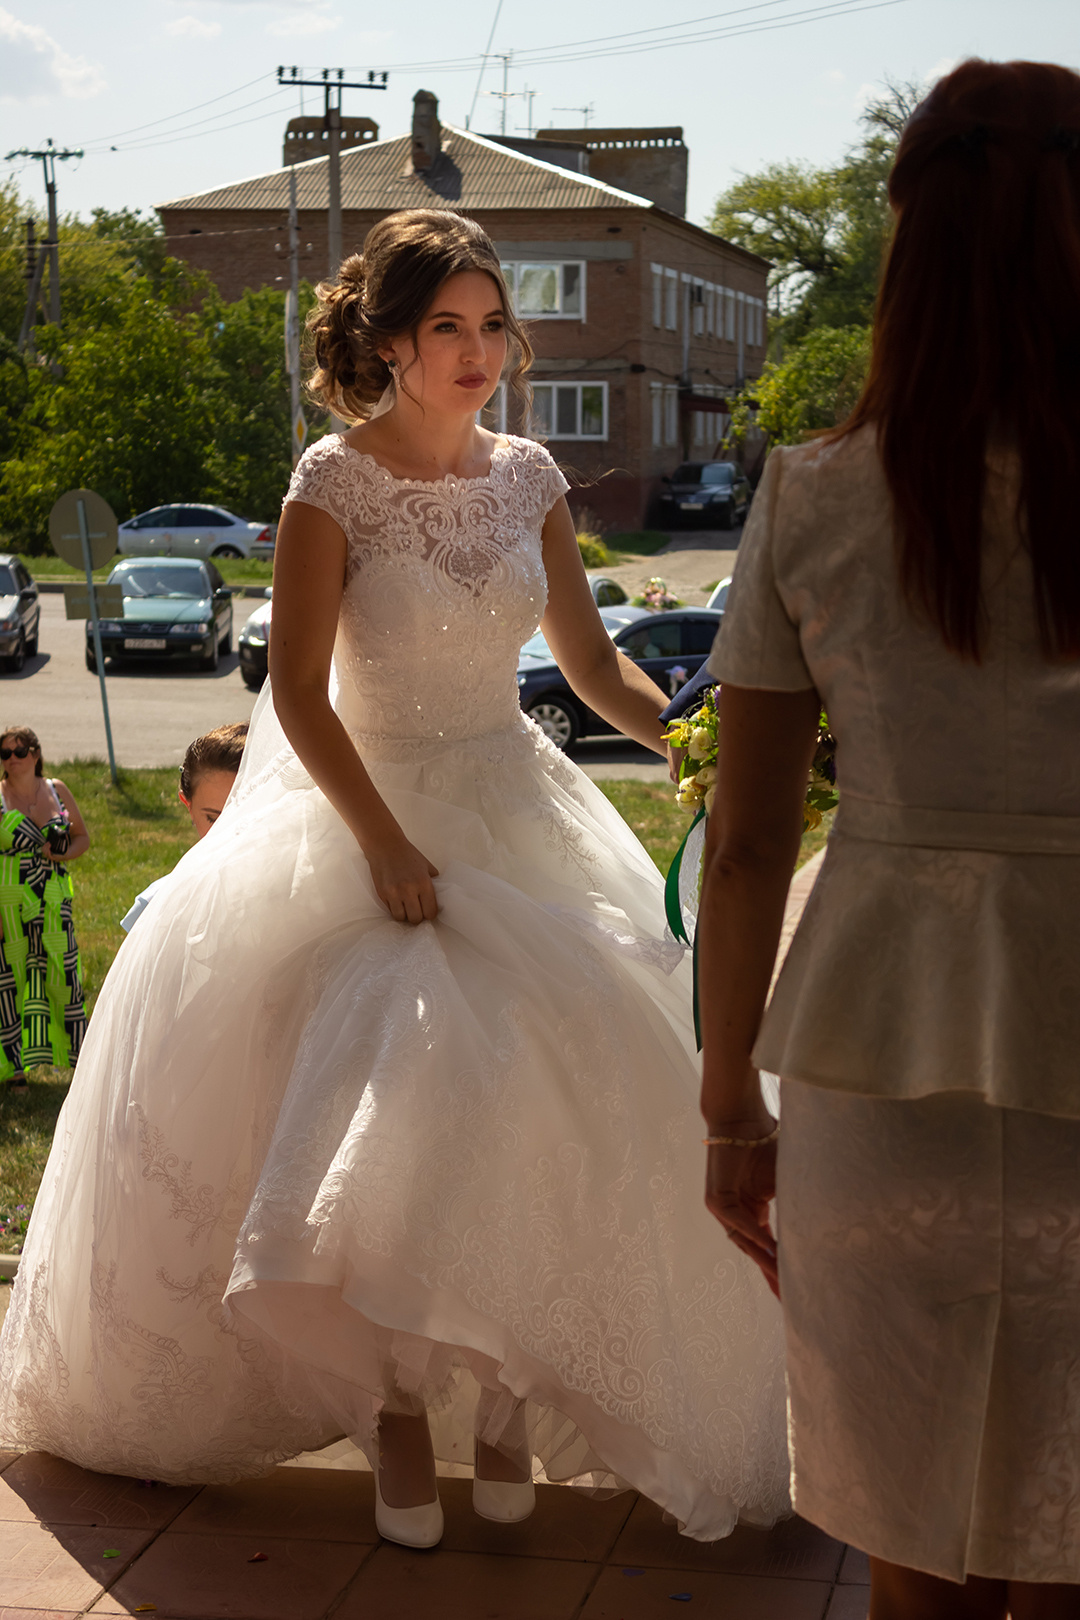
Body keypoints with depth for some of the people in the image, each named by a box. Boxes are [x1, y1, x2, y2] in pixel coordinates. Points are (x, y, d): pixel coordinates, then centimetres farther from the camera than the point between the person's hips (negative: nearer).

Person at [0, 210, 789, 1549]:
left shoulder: (527, 477, 4)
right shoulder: (333, 482, -9)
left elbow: (592, 661, 8)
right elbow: (298, 696, -11)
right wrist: (389, 846, -17)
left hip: (521, 818, 4)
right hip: (369, 817, -4)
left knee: (532, 1115, -3)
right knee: (393, 1122, -10)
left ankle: (501, 1397, 15)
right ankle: (395, 1404, 10)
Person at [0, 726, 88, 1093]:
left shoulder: (56, 790, 6)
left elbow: (82, 837, 15)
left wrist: (63, 854, -8)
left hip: (53, 902, 3)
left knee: (64, 975, 5)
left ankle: (79, 1060, 17)